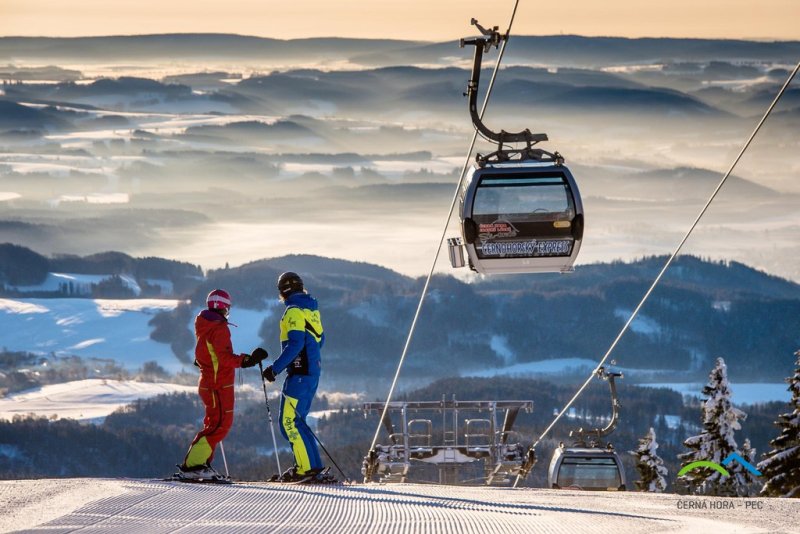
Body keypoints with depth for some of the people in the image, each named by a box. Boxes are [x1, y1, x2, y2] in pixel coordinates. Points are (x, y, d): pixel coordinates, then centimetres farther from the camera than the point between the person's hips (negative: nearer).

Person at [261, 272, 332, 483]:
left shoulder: (294, 311, -13)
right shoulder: (311, 309, 15)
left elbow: (295, 344, -23)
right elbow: (320, 340, 24)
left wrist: (275, 368, -20)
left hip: (299, 374, -9)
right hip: (313, 371, 9)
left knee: (289, 422, -8)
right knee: (296, 421, 14)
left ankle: (307, 468, -13)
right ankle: (312, 466, 11)